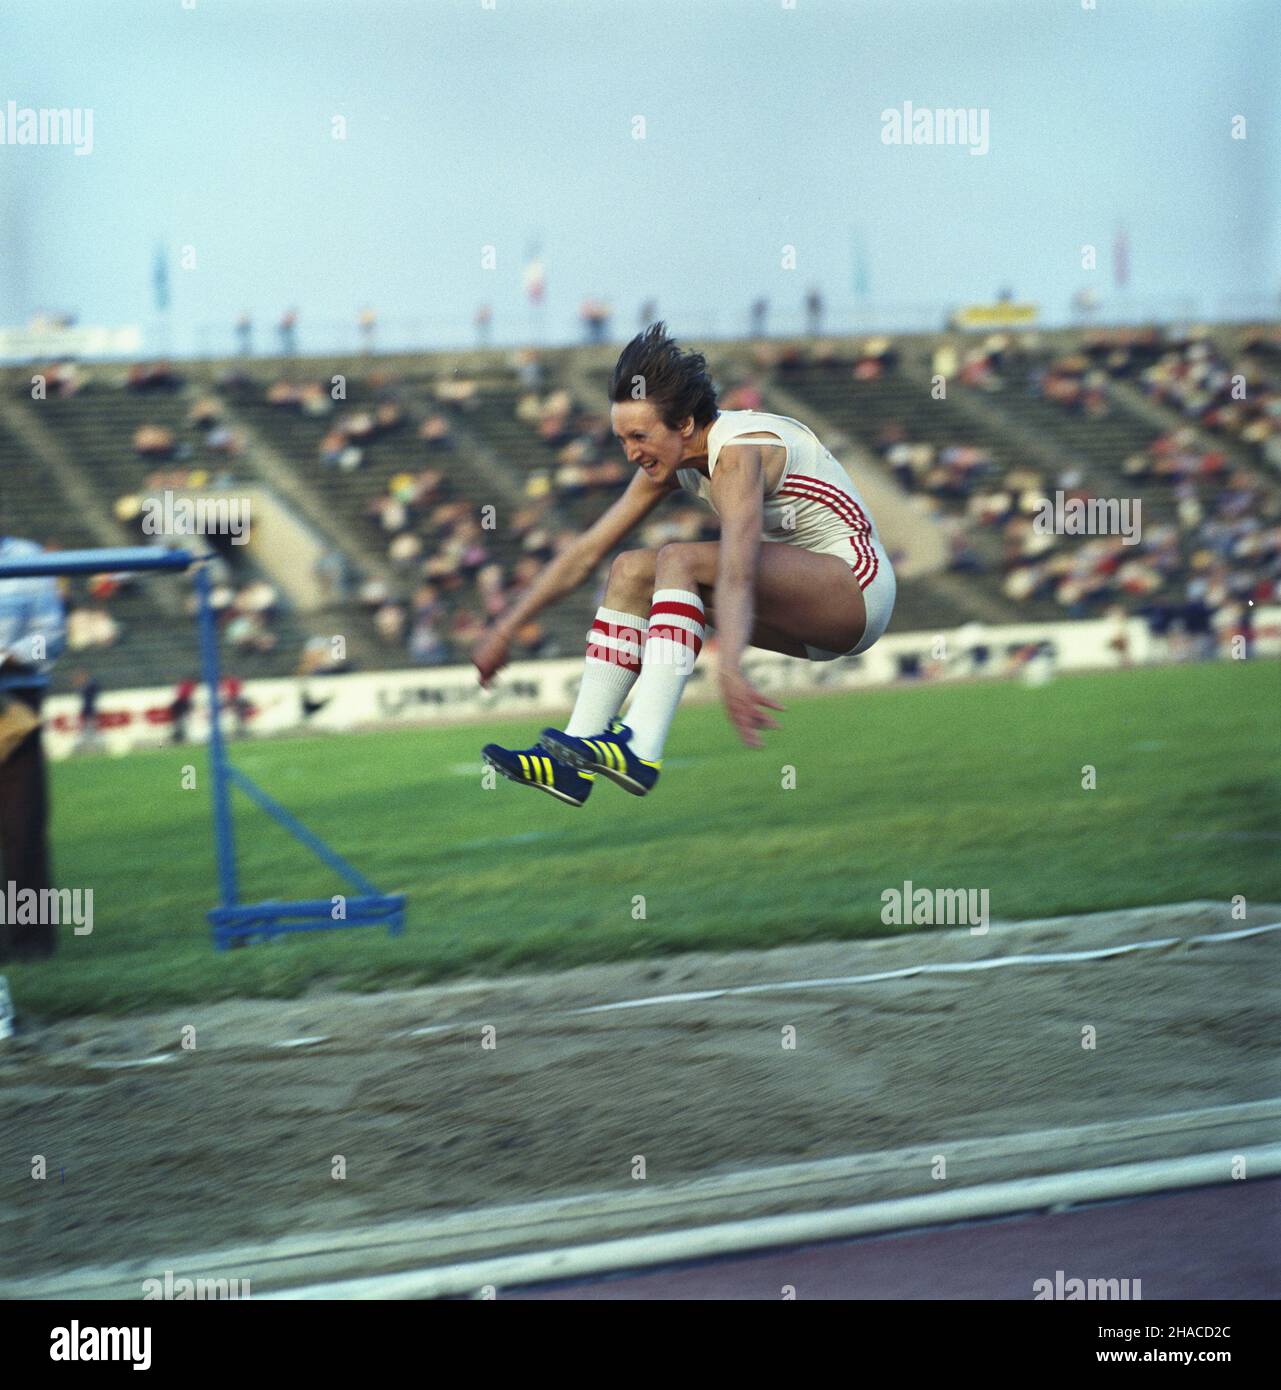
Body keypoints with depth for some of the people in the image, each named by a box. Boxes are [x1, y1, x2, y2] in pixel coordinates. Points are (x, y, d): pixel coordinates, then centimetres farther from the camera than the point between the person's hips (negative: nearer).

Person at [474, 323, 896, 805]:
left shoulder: (739, 454, -24)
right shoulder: (672, 459, 2)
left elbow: (737, 575, -40)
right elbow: (585, 553, 8)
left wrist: (729, 670, -53)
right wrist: (505, 628, 6)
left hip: (858, 591, -9)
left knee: (679, 560, -26)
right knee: (632, 572, -3)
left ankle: (641, 750, -37)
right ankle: (574, 761, -10)